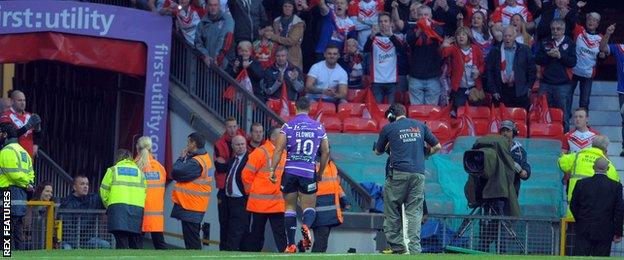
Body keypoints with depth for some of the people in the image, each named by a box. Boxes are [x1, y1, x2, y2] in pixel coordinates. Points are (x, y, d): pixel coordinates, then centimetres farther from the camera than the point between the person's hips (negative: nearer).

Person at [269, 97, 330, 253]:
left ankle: (290, 244, 4)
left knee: (290, 207, 10)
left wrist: (272, 170, -3)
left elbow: (278, 150, -7)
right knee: (309, 207, 9)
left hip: (290, 171, 0)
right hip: (309, 172, 0)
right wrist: (320, 173, 20)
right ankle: (306, 226, -26)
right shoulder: (319, 127, 6)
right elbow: (326, 152, 9)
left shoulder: (288, 126, 0)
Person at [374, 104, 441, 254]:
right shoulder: (420, 126, 13)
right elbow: (437, 147, 15)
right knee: (415, 212, 4)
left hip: (399, 173, -3)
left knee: (392, 209, 8)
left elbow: (377, 152, 18)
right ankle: (415, 248, -5)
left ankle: (397, 246, 5)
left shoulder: (388, 128, 6)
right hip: (419, 173, 3)